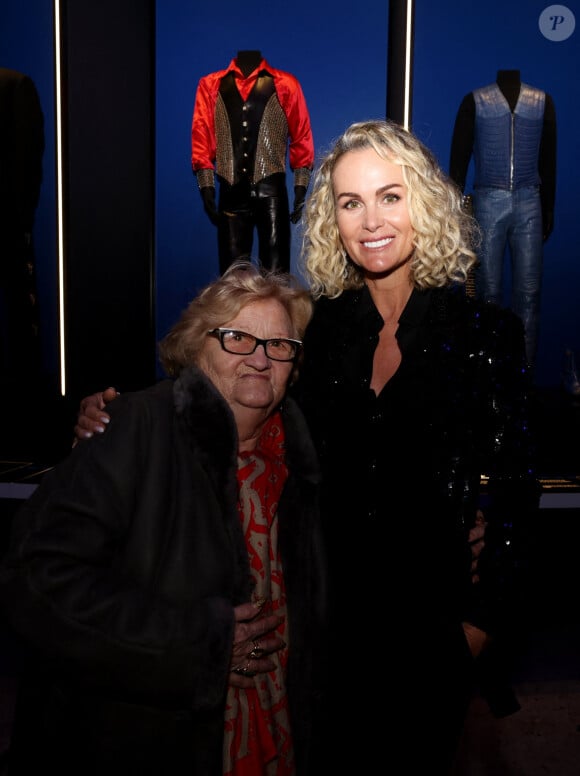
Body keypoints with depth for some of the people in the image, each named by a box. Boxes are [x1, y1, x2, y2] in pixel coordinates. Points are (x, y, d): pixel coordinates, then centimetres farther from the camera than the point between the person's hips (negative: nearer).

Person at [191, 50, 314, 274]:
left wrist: (300, 191, -3)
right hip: (232, 193, 2)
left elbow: (301, 141, 6)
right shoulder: (210, 85, 11)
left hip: (271, 192, -1)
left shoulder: (285, 85, 7)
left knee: (275, 271, -3)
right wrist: (206, 189, -1)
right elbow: (201, 140, 9)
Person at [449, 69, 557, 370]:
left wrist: (549, 210, 9)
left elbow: (548, 161, 12)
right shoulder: (475, 101, 5)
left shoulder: (542, 102, 10)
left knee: (529, 292, 0)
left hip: (529, 204, 2)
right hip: (488, 202, -1)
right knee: (488, 291, 1)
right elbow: (459, 159, 3)